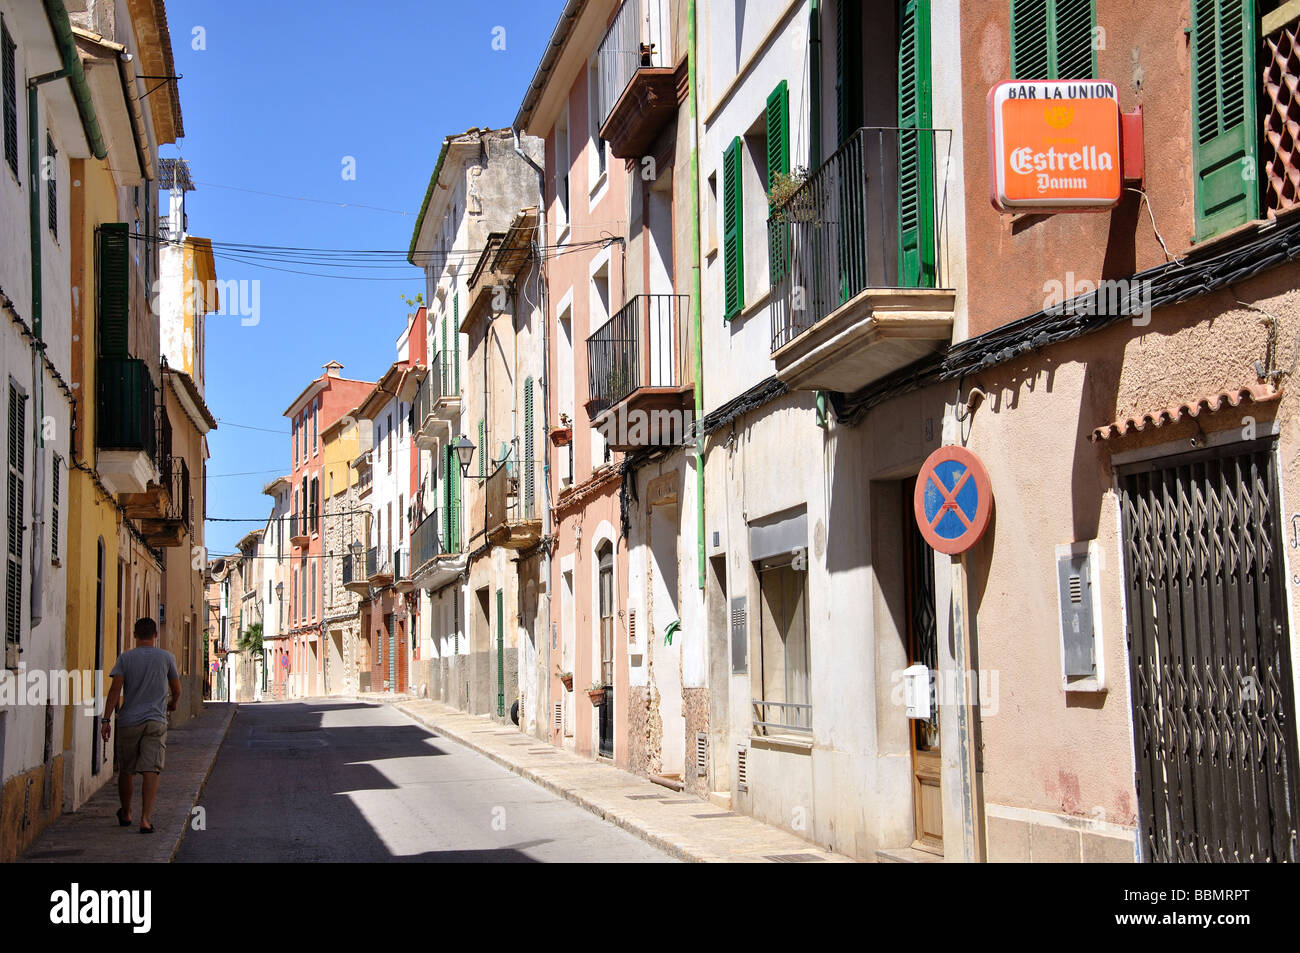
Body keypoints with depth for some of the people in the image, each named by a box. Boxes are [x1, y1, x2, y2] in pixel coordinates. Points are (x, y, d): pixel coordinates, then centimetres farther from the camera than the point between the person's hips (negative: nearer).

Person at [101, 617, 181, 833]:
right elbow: (177, 690, 12)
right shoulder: (166, 658, 3)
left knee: (125, 771, 15)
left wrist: (106, 719, -9)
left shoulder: (125, 658, 2)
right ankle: (145, 819, -17)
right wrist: (172, 702, 34)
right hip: (156, 722, -1)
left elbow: (115, 689, -8)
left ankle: (125, 814, 31)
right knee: (150, 771, -6)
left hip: (128, 722, 1)